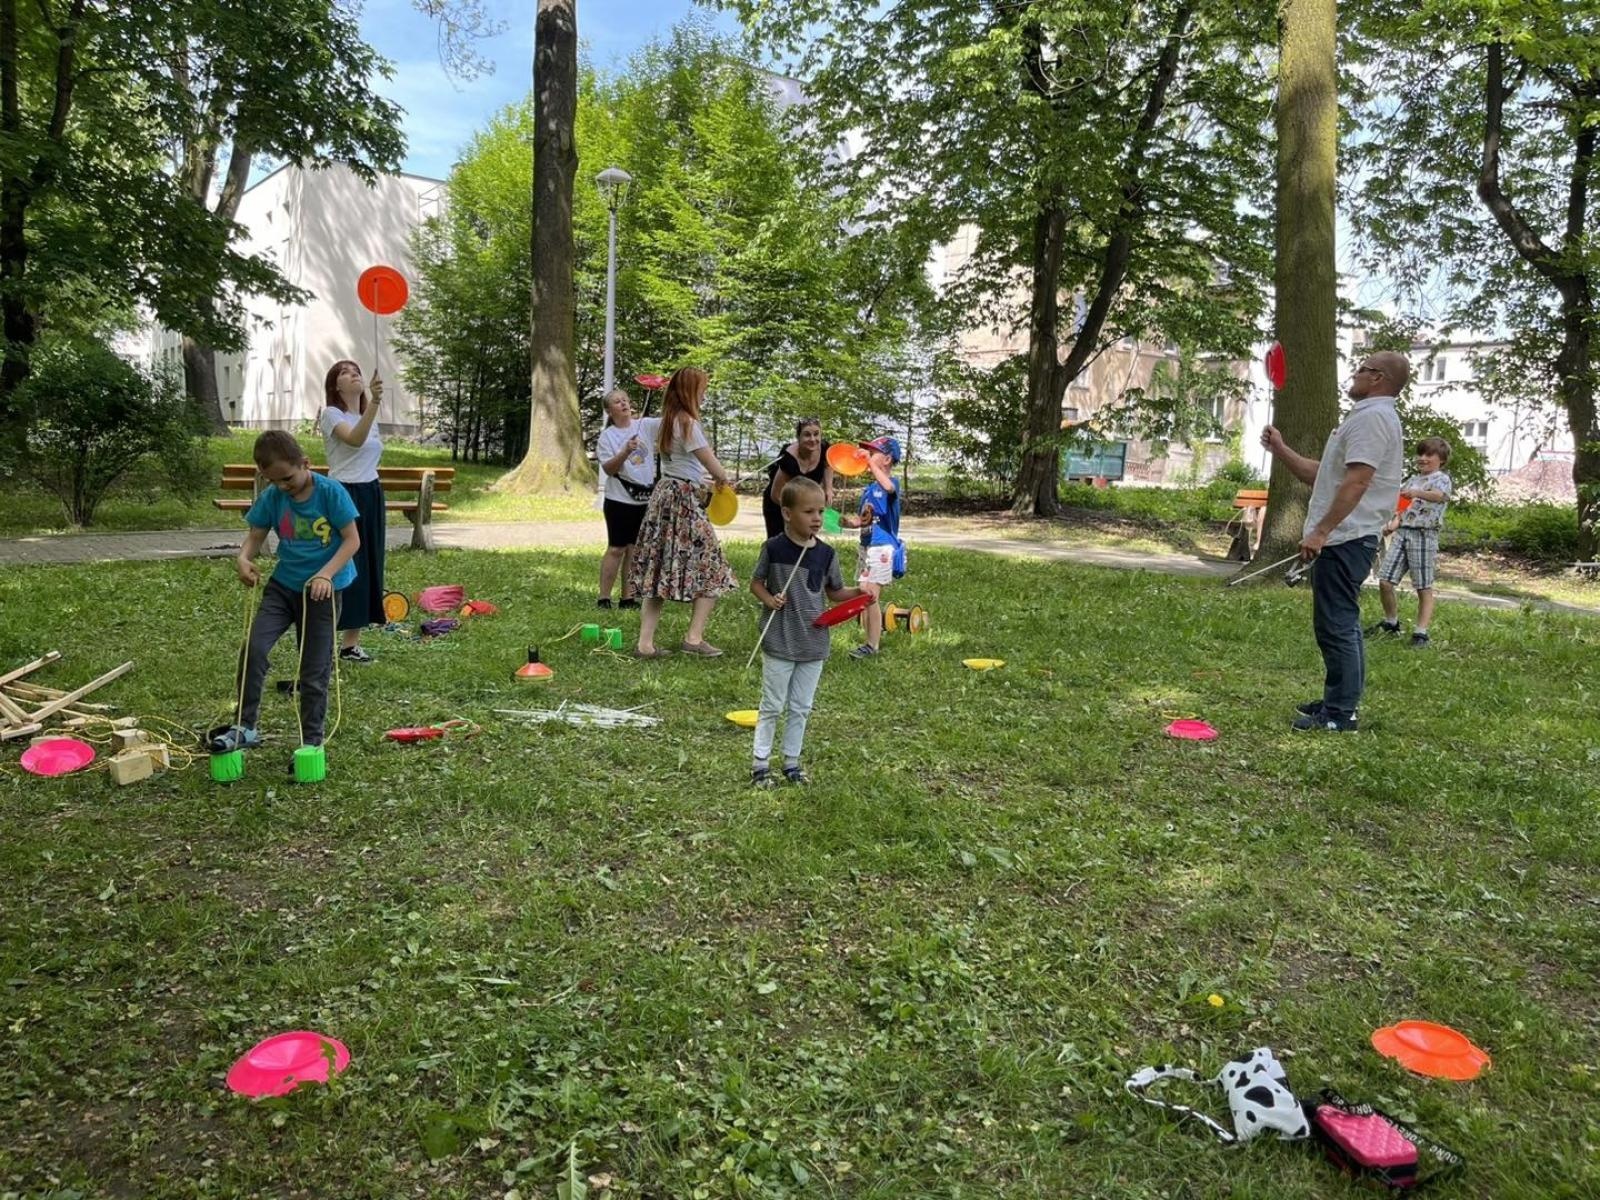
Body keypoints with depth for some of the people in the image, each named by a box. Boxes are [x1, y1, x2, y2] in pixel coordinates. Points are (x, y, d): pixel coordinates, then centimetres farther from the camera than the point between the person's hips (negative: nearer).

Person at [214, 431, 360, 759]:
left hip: (322, 590, -3)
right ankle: (245, 727, 0)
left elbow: (353, 540, -13)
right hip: (283, 584, 3)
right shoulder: (272, 497, -3)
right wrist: (243, 558, -20)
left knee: (314, 670, 3)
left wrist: (325, 574, -26)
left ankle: (312, 742, 16)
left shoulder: (331, 491, -14)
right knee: (253, 648, -14)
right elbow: (255, 537, 3)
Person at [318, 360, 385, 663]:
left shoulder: (370, 418, 17)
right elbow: (354, 440, -30)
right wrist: (374, 403, -41)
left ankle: (351, 642, 13)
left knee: (368, 567, 6)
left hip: (372, 494, 8)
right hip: (344, 494, -8)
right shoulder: (331, 414, -8)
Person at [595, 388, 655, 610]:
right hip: (620, 500, -4)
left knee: (636, 549, 9)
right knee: (616, 549, -4)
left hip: (647, 499, 4)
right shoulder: (607, 436, -4)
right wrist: (625, 452, -26)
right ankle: (604, 598, 1)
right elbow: (608, 469, -11)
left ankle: (628, 598, 17)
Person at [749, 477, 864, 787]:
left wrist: (859, 593, -10)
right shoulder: (773, 548, -10)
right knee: (772, 706, 6)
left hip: (814, 643, 3)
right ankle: (760, 764, 17)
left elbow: (834, 592, 7)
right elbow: (756, 582, 1)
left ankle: (792, 762, 27)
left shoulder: (826, 554, -1)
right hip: (779, 643, -3)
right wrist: (769, 599, -18)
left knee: (800, 708, 14)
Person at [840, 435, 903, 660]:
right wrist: (848, 522, -1)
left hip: (882, 549, -9)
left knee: (870, 595, -12)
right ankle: (871, 639, 21)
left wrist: (870, 463, -30)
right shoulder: (869, 488, 15)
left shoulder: (891, 483, -9)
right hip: (866, 547, 9)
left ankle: (872, 646, -3)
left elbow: (888, 487, -36)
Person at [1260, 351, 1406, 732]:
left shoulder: (1372, 417, -12)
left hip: (1345, 540, -11)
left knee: (1336, 626, -9)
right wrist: (1280, 450, 22)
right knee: (1342, 626, 17)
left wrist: (1321, 531, -26)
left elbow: (1356, 481, -24)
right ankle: (1340, 702, 26)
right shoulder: (1365, 417, 22)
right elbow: (1320, 476, 25)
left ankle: (1340, 714, -4)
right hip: (1344, 539, 11)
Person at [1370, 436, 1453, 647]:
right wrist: (1394, 522, 1)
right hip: (1403, 533, 6)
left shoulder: (1442, 479, 0)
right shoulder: (1412, 480, 20)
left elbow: (1438, 495, -23)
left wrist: (1417, 493, -43)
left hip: (1424, 535, -6)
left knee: (1424, 588, -1)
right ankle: (1391, 624, 19)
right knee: (1384, 581, 1)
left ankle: (1421, 632, 3)